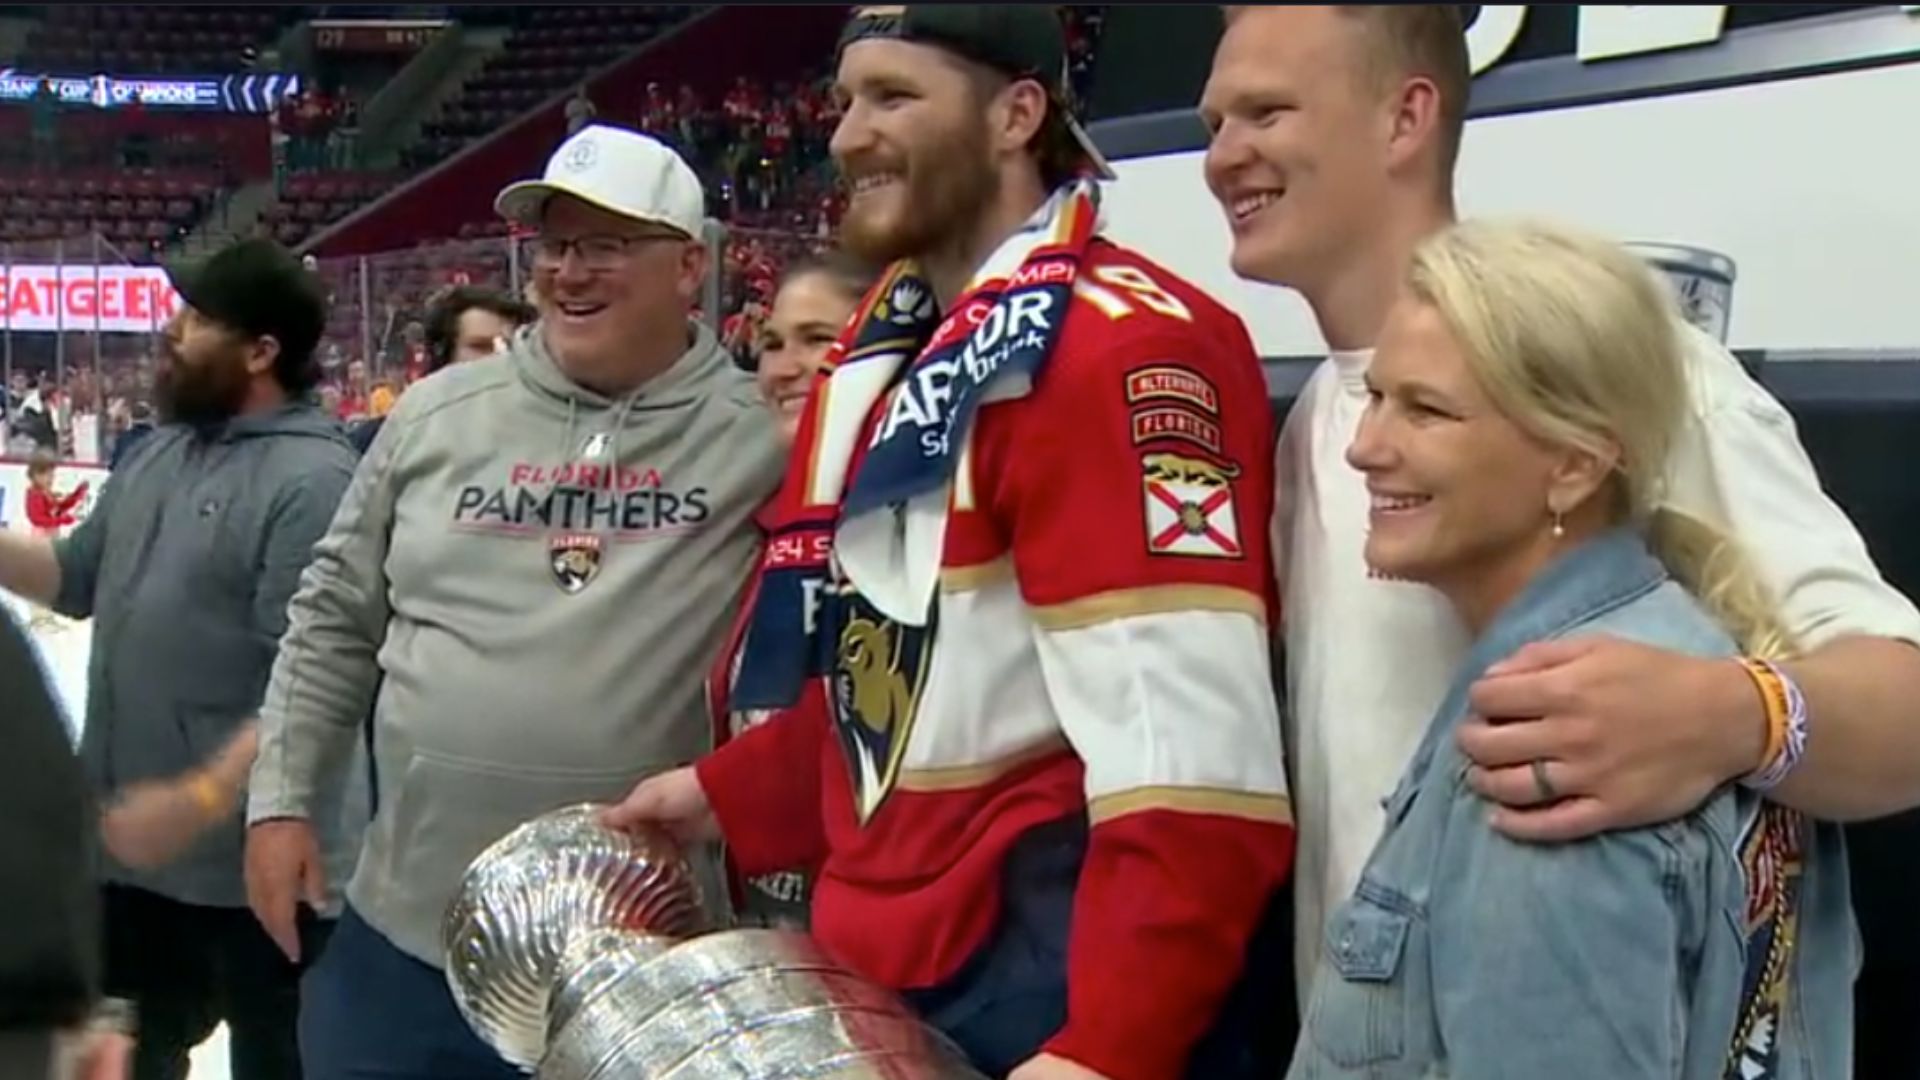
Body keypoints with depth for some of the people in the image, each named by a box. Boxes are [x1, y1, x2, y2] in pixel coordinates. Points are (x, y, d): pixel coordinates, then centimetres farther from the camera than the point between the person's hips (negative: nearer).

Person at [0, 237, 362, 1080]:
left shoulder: (311, 478, -20)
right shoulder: (156, 455, 8)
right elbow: (78, 578, 17)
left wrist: (198, 798, -28)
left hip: (251, 862, -8)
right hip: (133, 844, 8)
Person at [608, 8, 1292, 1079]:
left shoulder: (1117, 346, -18)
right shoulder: (891, 346, 11)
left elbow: (1187, 764, -24)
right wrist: (728, 796, 13)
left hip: (1046, 980, -9)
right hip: (883, 972, 9)